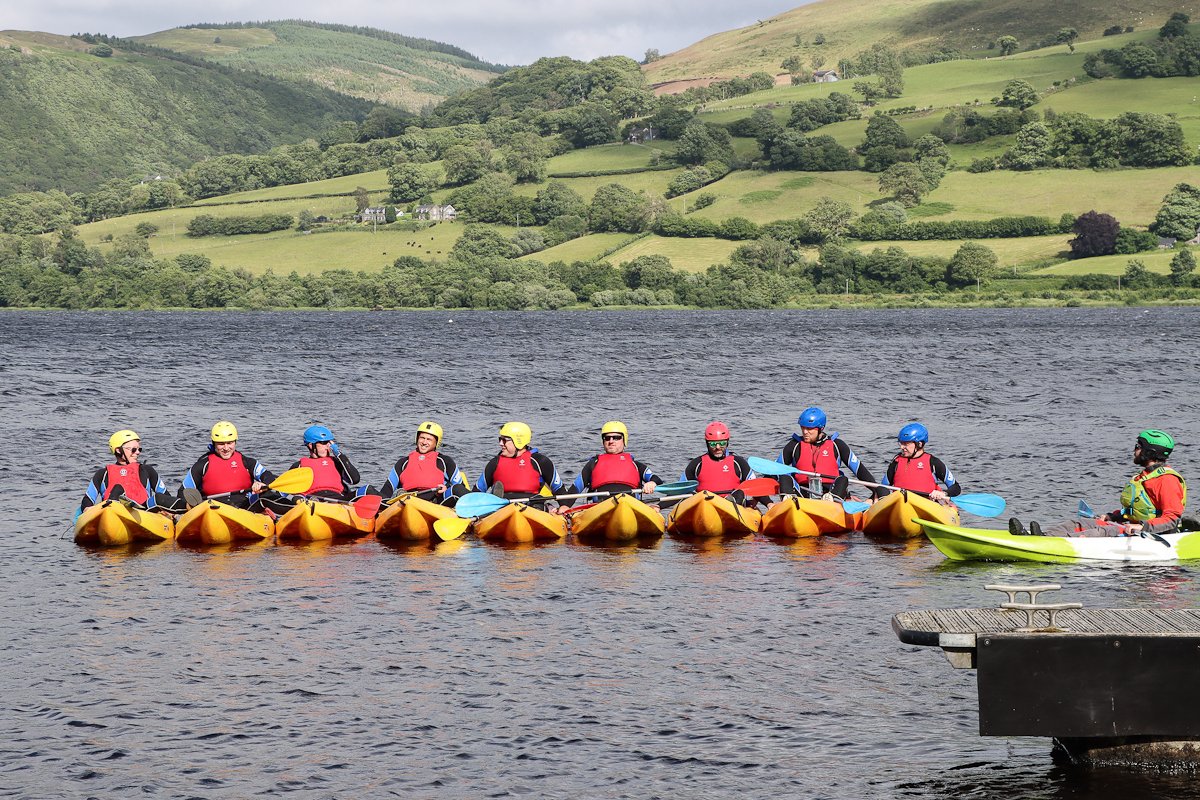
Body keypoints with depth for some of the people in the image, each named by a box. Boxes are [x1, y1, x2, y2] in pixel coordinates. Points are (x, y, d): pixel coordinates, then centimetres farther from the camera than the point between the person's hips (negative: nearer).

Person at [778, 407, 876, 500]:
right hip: (803, 493, 0)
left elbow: (859, 469, 11)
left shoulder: (836, 445, 9)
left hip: (831, 491, 0)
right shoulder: (795, 446, 10)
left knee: (842, 480, -29)